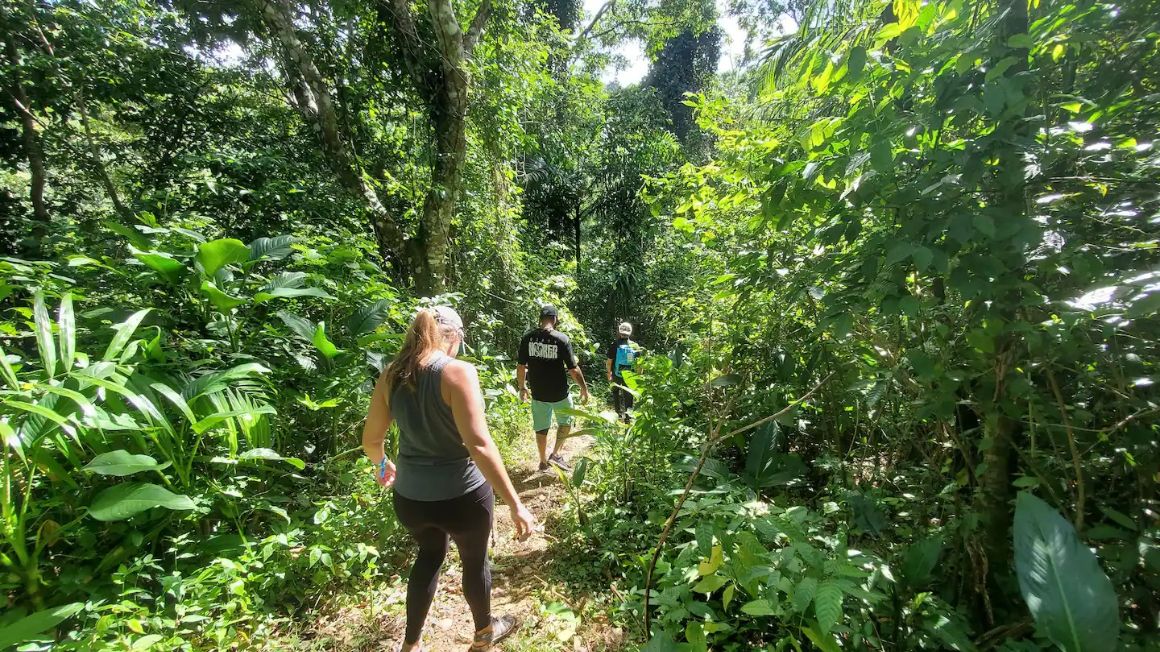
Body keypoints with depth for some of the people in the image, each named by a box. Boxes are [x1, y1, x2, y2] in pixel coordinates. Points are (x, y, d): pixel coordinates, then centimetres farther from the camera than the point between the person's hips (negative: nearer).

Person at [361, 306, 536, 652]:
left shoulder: (390, 376, -4)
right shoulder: (459, 372, -22)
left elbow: (370, 440, 5)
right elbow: (479, 445, -28)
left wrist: (382, 463, 28)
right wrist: (515, 503, -23)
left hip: (410, 497, 5)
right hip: (461, 496, -4)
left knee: (430, 555, 33)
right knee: (475, 561, 24)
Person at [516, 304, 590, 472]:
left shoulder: (527, 338, -6)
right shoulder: (562, 339, -14)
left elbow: (520, 367, -1)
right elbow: (573, 369, -12)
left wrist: (522, 387, 13)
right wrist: (584, 388, 1)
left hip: (538, 393, 3)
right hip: (559, 393, -3)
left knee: (541, 427, 17)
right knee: (565, 422, 22)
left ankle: (543, 462, 30)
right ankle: (555, 454, 18)